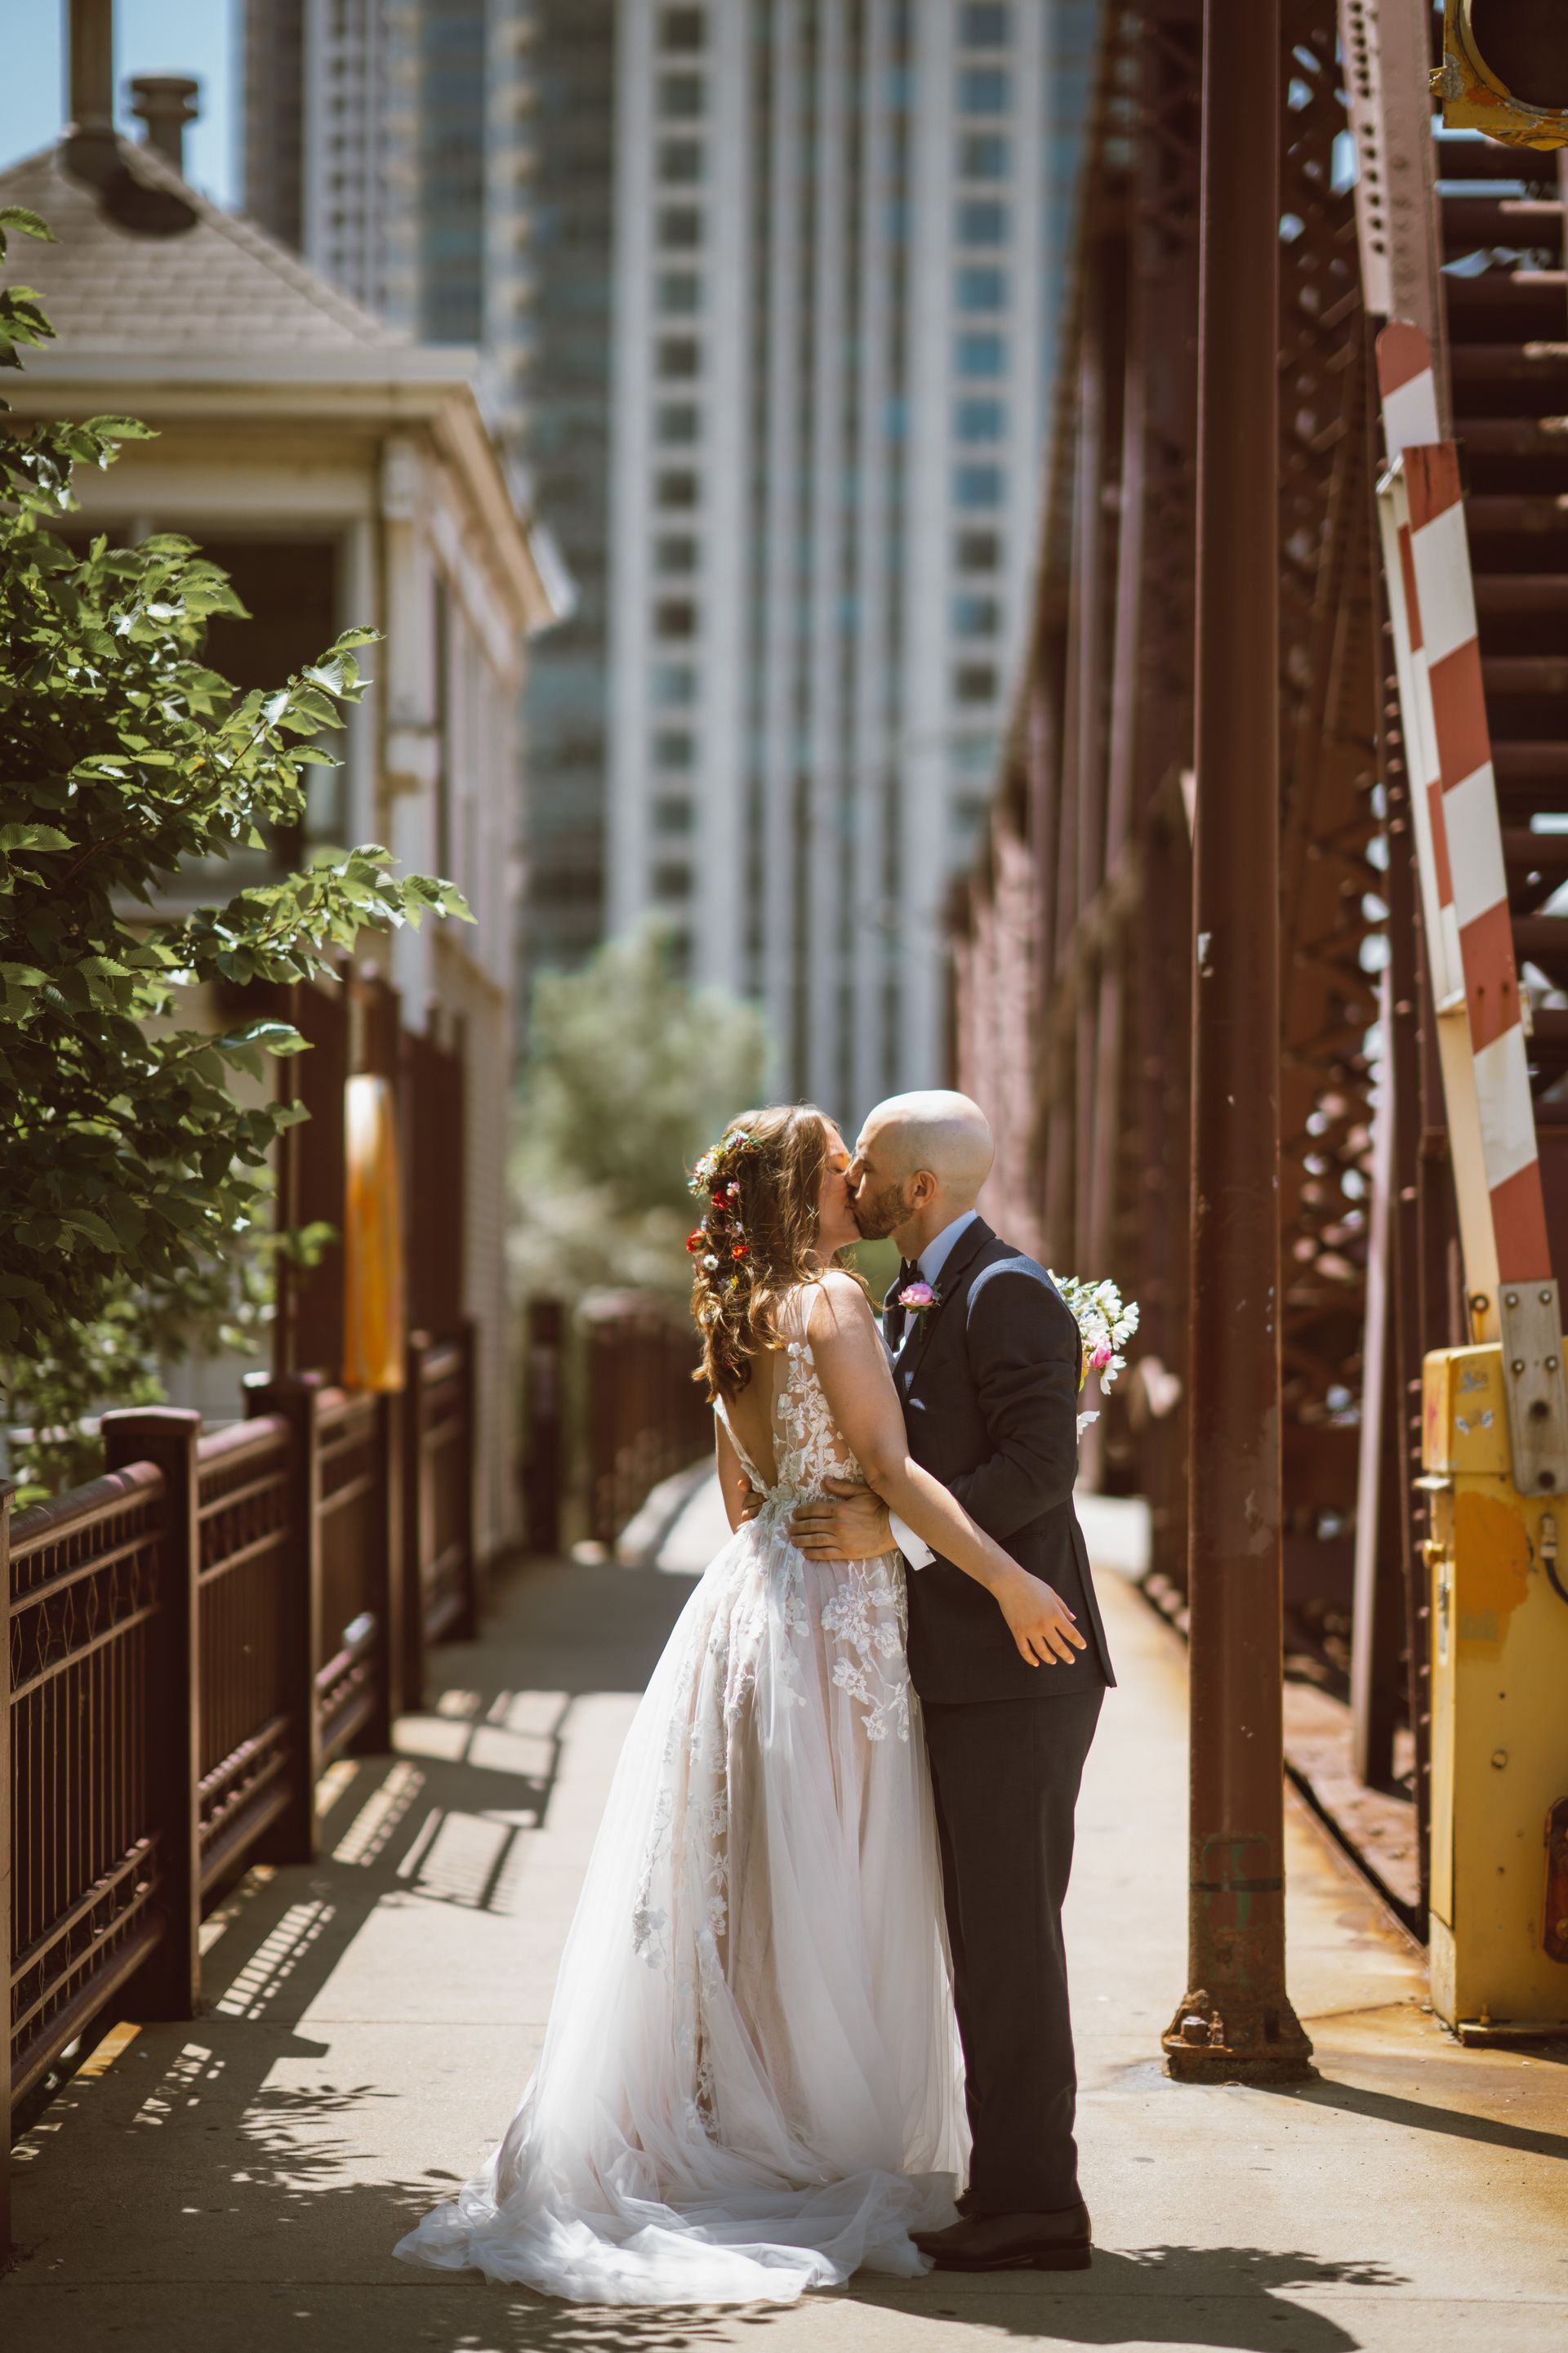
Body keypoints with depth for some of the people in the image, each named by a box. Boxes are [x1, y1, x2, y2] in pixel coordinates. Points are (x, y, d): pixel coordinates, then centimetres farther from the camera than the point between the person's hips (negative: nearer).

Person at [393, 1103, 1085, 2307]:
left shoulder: (739, 1320, 13)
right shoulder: (833, 1299, -13)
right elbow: (891, 1467, -21)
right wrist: (1008, 1580, -23)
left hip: (755, 1598, 8)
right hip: (833, 1618, -8)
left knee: (746, 1897, 12)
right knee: (831, 1908, -2)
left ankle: (737, 2145, 17)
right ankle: (832, 2172, 4)